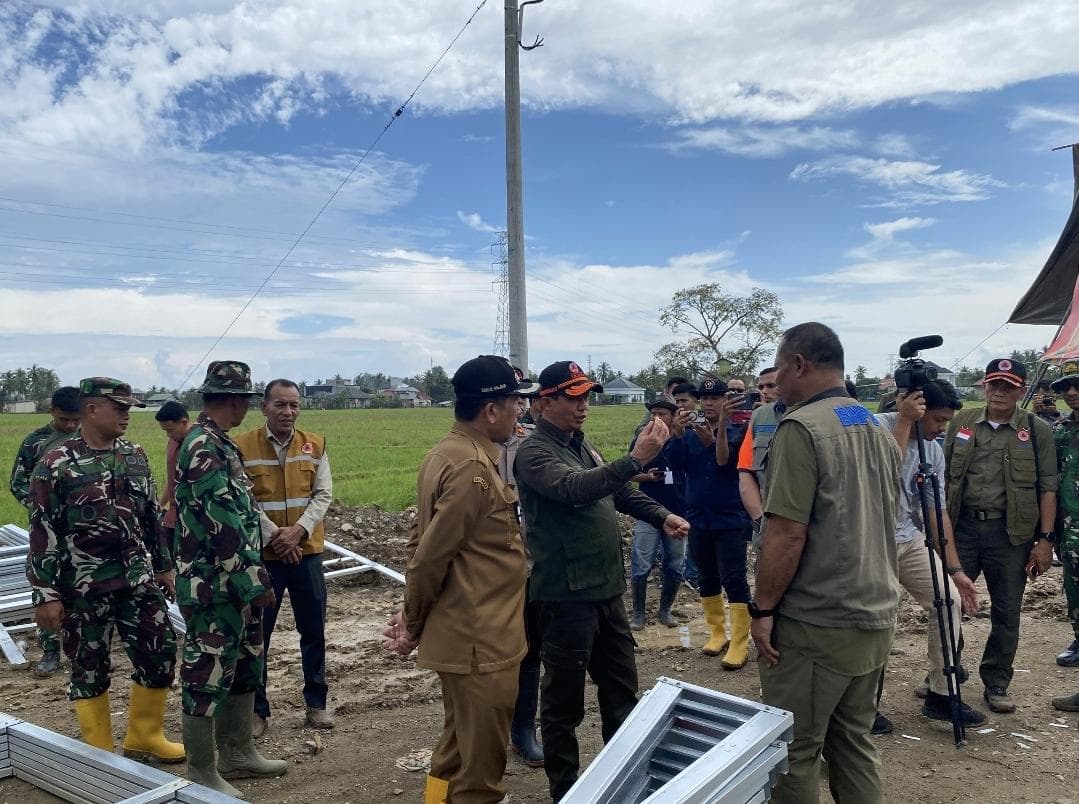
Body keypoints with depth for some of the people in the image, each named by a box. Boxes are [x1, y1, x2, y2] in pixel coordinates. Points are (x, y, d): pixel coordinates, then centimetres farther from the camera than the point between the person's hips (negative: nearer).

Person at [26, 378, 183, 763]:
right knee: (90, 669, 9)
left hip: (139, 580, 5)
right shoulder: (56, 465, -11)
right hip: (84, 588, -5)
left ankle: (144, 737, 26)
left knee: (161, 655, 6)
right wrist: (45, 594, -11)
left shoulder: (135, 456, 5)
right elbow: (42, 535, -10)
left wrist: (164, 566, 15)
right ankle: (100, 753, 25)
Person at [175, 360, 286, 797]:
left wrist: (254, 575, 20)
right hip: (214, 585, -10)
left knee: (245, 668, 18)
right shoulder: (204, 448, -19)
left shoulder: (217, 443, 11)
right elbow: (223, 525, -23)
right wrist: (257, 580, -19)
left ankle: (237, 753, 32)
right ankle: (202, 773, 15)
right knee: (208, 676, 2)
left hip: (235, 584, 10)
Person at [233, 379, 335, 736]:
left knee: (313, 630, 10)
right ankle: (257, 709, 22)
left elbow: (323, 495, -2)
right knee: (257, 633, 7)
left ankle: (316, 702, 25)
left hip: (308, 552, 2)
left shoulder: (315, 445, 2)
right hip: (261, 554, -2)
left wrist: (299, 530, -16)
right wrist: (273, 537, -17)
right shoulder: (242, 447, -5)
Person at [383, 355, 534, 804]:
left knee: (458, 751, 24)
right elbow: (430, 557, -20)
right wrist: (414, 626, -5)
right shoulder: (473, 468, -23)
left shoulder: (447, 453, 8)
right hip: (480, 643, -10)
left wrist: (415, 618, 11)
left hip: (461, 635, 10)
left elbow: (422, 541, 11)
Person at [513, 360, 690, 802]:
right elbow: (575, 489, -34)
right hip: (568, 596, -8)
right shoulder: (534, 453, -16)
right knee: (565, 701, 7)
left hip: (606, 588, 9)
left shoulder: (581, 444, 11)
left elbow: (618, 492, 18)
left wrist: (662, 516, 3)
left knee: (621, 690, 20)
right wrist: (636, 459, -42)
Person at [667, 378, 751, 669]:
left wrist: (717, 432, -38)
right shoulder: (689, 434, 5)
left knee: (733, 579, -6)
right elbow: (675, 462, -10)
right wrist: (678, 434, -26)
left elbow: (725, 461, -22)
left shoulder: (736, 432, -5)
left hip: (731, 519, -4)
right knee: (707, 578, 13)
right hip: (698, 518, 5)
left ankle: (739, 645, -2)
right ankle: (717, 634, 26)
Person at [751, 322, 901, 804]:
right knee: (854, 741, 18)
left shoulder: (802, 428, -16)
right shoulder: (879, 431, 11)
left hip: (816, 625, -9)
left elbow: (788, 535, -20)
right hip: (876, 619, 9)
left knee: (794, 752, 4)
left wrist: (762, 608, -11)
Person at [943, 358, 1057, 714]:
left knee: (1006, 614, 8)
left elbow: (1047, 488, 0)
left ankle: (996, 685, 23)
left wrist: (1046, 539, -6)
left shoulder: (1037, 430, 1)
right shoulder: (962, 422, 5)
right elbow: (944, 475, 9)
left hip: (1011, 534, -1)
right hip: (961, 527, 1)